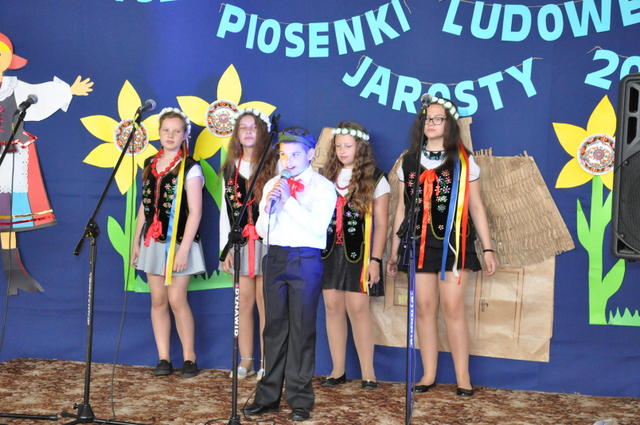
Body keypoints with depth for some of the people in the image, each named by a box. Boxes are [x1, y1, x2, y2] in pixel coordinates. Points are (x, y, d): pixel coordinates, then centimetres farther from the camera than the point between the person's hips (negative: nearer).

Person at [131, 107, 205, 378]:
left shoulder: (190, 168, -6)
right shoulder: (149, 165, 11)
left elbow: (195, 212, -11)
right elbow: (144, 206, 16)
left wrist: (183, 250, -16)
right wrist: (136, 241, 13)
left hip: (178, 243, -5)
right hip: (152, 241, 5)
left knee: (176, 299, -7)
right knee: (157, 300, 5)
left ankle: (189, 357, 5)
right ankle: (163, 358, 12)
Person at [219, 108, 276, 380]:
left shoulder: (274, 165, 1)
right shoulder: (230, 168, 14)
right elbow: (226, 210, 14)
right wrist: (225, 247, 9)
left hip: (268, 242, -4)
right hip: (241, 243, 4)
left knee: (265, 304, -3)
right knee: (245, 302, 6)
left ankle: (267, 363, 4)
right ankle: (246, 361, 14)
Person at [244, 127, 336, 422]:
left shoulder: (323, 187, -1)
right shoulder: (272, 185, 12)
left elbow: (318, 226, -15)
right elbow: (262, 231, 9)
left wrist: (289, 199, -15)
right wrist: (267, 206, -9)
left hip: (305, 260, -4)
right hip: (274, 257, 4)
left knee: (302, 328, -1)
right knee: (274, 326, 8)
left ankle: (300, 399, 7)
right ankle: (269, 395, 15)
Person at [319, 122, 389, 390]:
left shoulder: (375, 180, 1)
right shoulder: (327, 176, 11)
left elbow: (380, 224, -1)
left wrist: (375, 259, -7)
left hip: (358, 253, -4)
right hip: (329, 251, 4)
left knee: (357, 309, -7)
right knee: (333, 307, 4)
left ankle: (368, 373, 0)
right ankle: (338, 370, 12)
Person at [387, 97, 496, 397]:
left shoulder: (463, 162, 5)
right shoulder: (408, 163, 11)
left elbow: (476, 207, 5)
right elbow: (402, 209, 13)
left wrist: (487, 248, 1)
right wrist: (394, 252, 11)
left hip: (454, 243, -3)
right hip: (420, 244, 3)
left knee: (452, 308, -7)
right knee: (424, 308, 3)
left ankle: (463, 377, 1)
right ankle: (428, 374, 11)